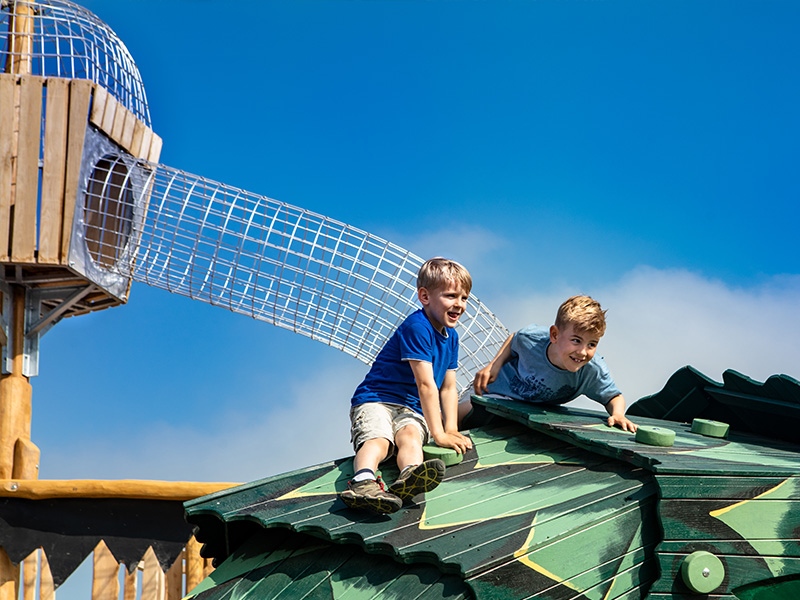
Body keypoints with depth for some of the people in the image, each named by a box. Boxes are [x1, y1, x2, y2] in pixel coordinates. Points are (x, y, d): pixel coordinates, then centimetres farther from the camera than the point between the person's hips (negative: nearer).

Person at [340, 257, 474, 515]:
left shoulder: (451, 337, 15)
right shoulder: (417, 327, -14)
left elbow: (448, 387, 18)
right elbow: (425, 384, -17)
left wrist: (451, 430, 4)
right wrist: (438, 434, -16)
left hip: (411, 410, 5)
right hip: (376, 400, -5)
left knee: (410, 436, -30)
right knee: (377, 439, -36)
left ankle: (409, 478, -65)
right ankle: (363, 482, -68)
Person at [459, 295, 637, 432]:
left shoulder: (594, 371, -35)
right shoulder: (531, 338, -34)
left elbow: (614, 397, -19)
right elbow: (513, 340, -8)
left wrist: (618, 414, -41)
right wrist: (494, 364, -20)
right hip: (498, 387, -1)